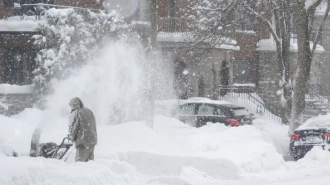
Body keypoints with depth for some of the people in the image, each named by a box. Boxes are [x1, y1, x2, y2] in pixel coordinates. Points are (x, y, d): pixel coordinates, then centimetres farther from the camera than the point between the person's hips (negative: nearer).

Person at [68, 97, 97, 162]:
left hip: (83, 143, -7)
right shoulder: (89, 111, 14)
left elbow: (72, 128, -11)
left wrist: (72, 138, 7)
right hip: (93, 141, 7)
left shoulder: (75, 113, -10)